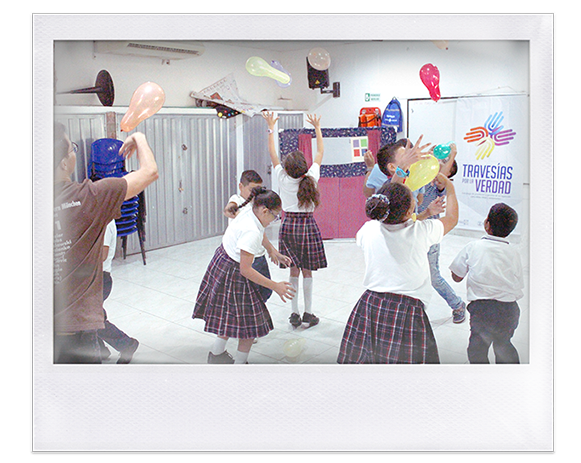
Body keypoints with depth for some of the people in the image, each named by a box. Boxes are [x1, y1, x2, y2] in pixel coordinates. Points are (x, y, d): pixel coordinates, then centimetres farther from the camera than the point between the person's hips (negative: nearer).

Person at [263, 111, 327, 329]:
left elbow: (272, 153, 1)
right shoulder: (311, 178, -10)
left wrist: (271, 127, 9)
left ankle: (294, 313, 10)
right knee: (307, 270, 5)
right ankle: (308, 312, 11)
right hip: (308, 225, -1)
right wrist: (317, 128, 14)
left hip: (288, 225, 1)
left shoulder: (283, 179, -10)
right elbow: (320, 153, 4)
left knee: (294, 270, 7)